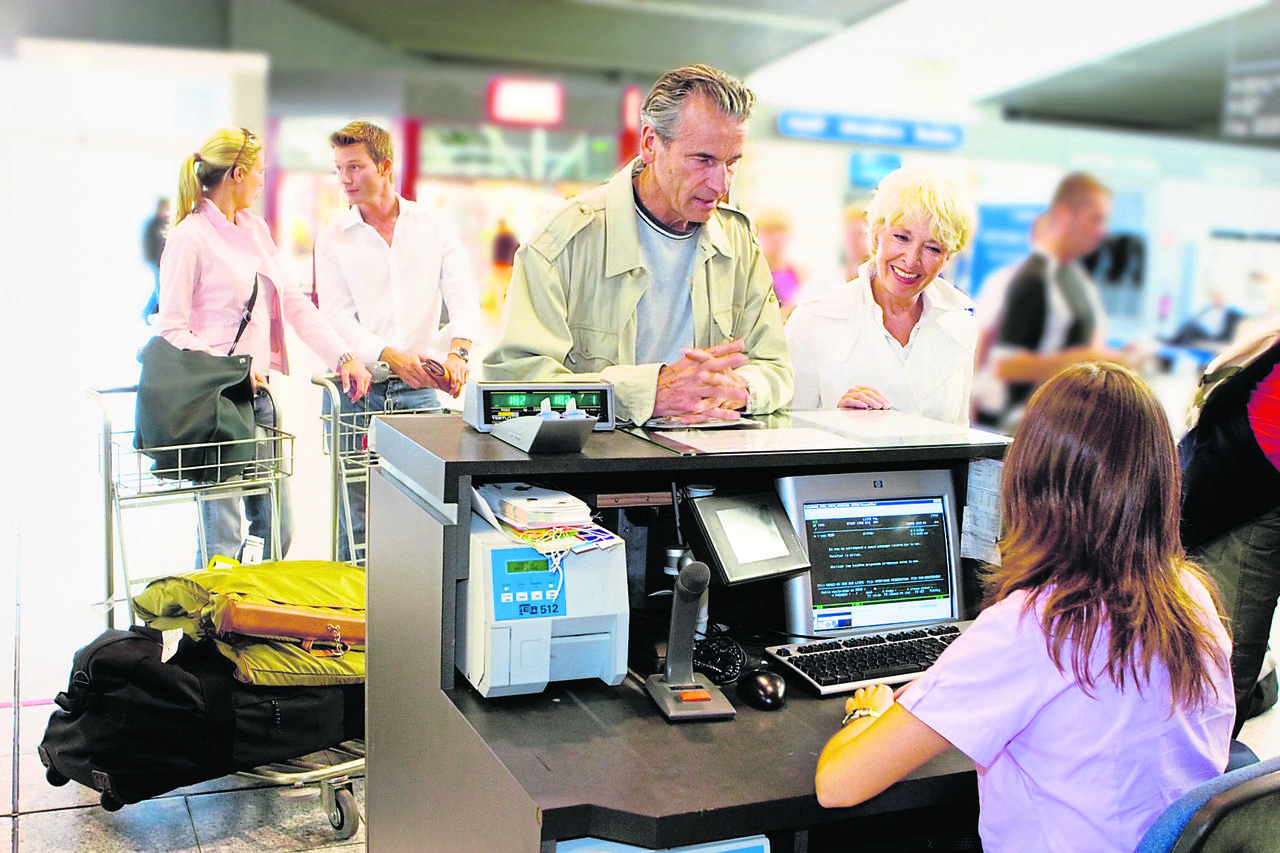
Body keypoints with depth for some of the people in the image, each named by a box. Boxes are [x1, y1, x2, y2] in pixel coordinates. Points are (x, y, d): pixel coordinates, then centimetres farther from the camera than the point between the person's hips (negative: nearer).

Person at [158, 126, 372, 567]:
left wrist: (343, 356, 3)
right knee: (222, 536, -5)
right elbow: (172, 331, -9)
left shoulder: (257, 229, 16)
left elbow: (293, 302, 13)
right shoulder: (189, 237, -8)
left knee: (277, 527, 9)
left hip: (259, 391, 8)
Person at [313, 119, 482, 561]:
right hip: (356, 390, -1)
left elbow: (463, 296, -3)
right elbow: (338, 318, -3)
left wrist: (457, 352, -23)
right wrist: (393, 357, -20)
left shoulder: (434, 226, 8)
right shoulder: (332, 239, 7)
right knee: (355, 520, -1)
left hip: (419, 392, 1)